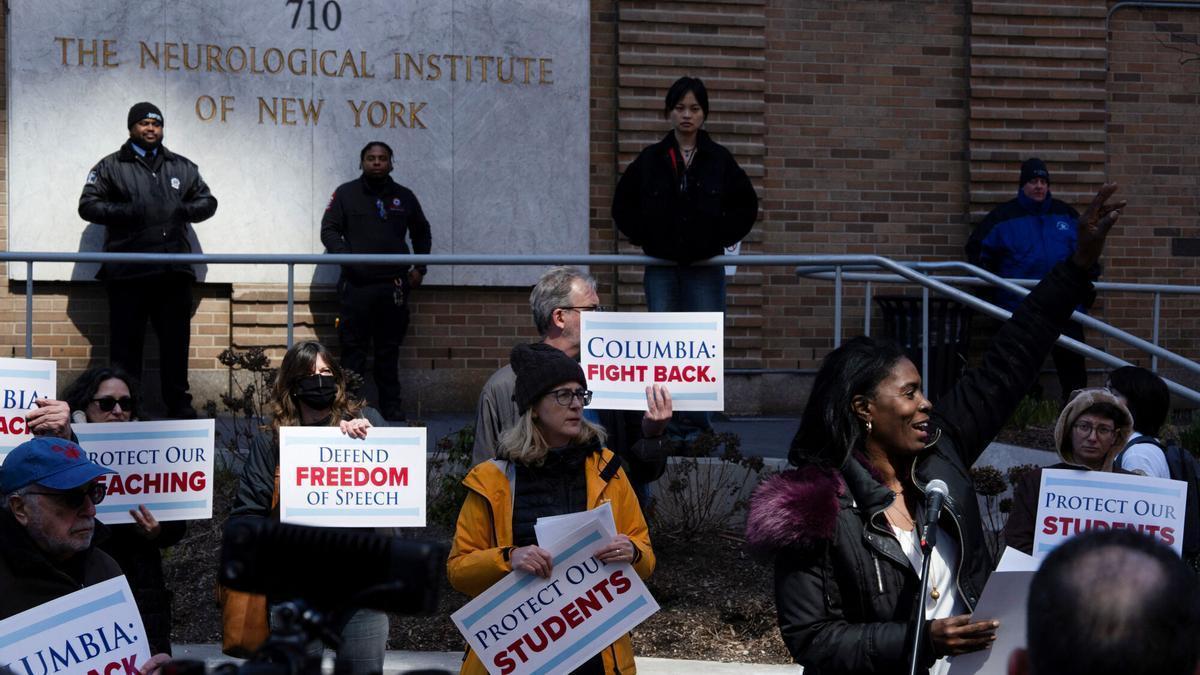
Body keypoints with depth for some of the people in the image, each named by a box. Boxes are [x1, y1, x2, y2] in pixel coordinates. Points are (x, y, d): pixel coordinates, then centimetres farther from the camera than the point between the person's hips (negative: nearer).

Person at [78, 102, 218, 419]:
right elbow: (88, 205, 4)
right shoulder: (111, 167, 9)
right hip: (127, 272, -3)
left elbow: (208, 201, 21)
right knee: (126, 342, 0)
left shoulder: (182, 167, 19)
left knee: (176, 340, 4)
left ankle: (179, 404, 11)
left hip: (174, 271, 3)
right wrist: (122, 212, -12)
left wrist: (184, 210, 0)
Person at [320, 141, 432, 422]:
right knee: (353, 347, -2)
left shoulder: (404, 196, 13)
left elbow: (421, 233, 25)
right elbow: (328, 230, 2)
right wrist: (345, 255, -14)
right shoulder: (346, 193, 5)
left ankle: (391, 405, 13)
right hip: (356, 284, -2)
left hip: (393, 285, 2)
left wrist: (420, 268, 15)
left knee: (389, 348, 7)